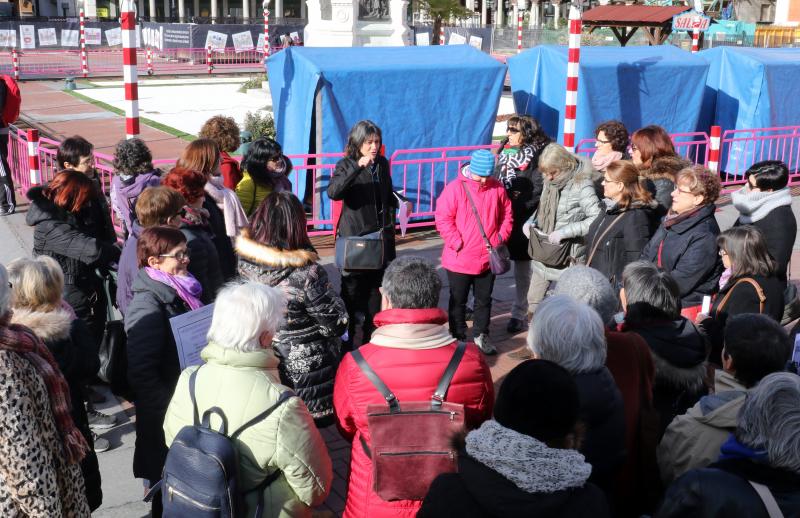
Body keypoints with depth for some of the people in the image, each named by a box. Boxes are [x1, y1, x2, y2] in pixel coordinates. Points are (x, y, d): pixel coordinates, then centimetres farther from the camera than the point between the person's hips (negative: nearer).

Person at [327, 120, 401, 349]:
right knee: (352, 290, 0)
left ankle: (371, 337, 23)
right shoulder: (346, 165, -9)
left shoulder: (383, 164, 7)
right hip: (354, 237, -5)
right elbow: (333, 192, -29)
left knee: (376, 289, 11)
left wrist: (399, 203, 7)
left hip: (381, 237, 5)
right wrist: (358, 167, -36)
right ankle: (346, 340, 9)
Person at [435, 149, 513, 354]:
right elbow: (443, 218, -13)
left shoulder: (497, 188, -1)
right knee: (458, 301, 10)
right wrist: (457, 243, -17)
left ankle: (481, 335, 32)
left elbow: (507, 215, 10)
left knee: (484, 299, 17)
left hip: (488, 258, 4)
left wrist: (501, 238, -2)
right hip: (459, 259, -3)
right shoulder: (455, 188, -13)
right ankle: (458, 338, 23)